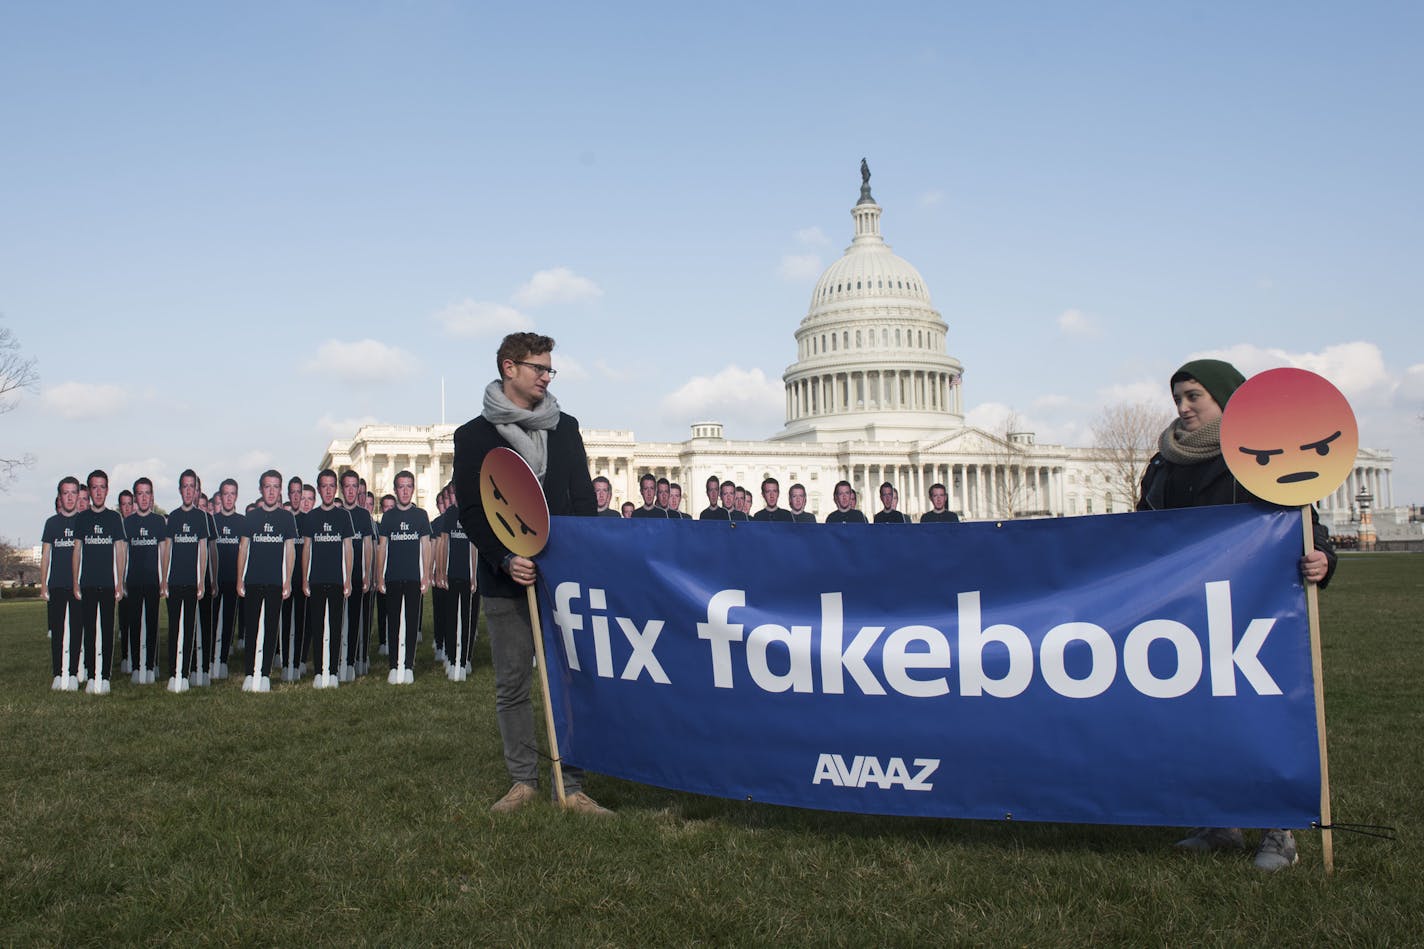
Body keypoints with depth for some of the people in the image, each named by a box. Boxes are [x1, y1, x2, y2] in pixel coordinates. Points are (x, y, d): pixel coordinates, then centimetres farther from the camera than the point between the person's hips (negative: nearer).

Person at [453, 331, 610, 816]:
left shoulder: (566, 427, 13)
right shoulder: (474, 435, 6)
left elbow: (585, 500, 12)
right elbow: (470, 511, 0)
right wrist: (505, 559, -13)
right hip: (505, 577, -1)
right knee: (511, 685, 5)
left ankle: (571, 786, 4)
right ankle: (523, 781, 17)